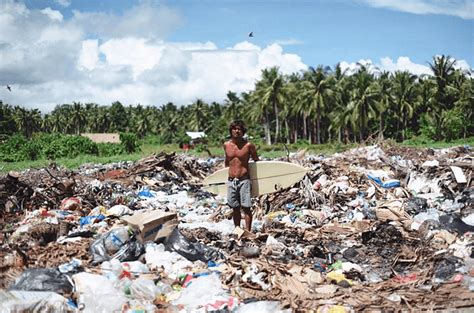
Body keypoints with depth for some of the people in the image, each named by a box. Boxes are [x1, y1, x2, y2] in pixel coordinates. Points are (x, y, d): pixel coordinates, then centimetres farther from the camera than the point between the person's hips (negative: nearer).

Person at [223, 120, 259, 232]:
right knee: (235, 208, 10)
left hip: (244, 180, -4)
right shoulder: (226, 145, 6)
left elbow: (256, 161, 5)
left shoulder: (248, 145, -4)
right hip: (231, 181, 4)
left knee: (246, 207, -4)